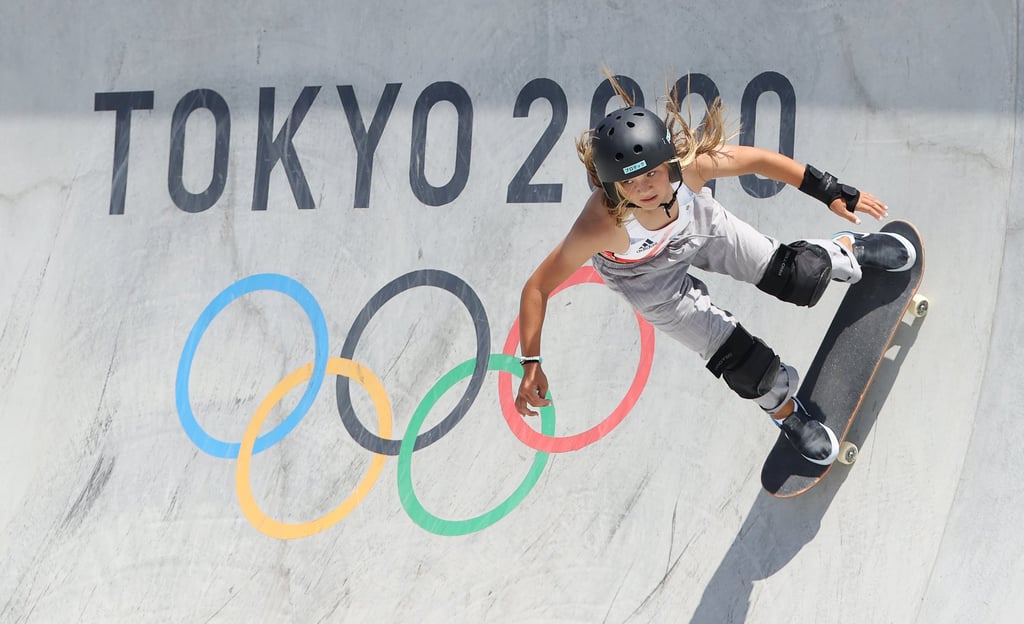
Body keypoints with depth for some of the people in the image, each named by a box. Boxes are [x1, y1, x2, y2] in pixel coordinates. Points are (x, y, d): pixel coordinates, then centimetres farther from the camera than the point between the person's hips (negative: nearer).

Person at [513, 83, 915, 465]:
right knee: (742, 362, 2)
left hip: (697, 225, 2)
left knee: (798, 277, 3)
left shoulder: (689, 166, -40)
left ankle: (848, 252, 42)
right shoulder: (602, 225, -47)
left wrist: (834, 194, -17)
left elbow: (758, 159, -21)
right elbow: (538, 287, -38)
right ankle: (785, 412, 38)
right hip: (648, 276, -2)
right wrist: (531, 363, -41)